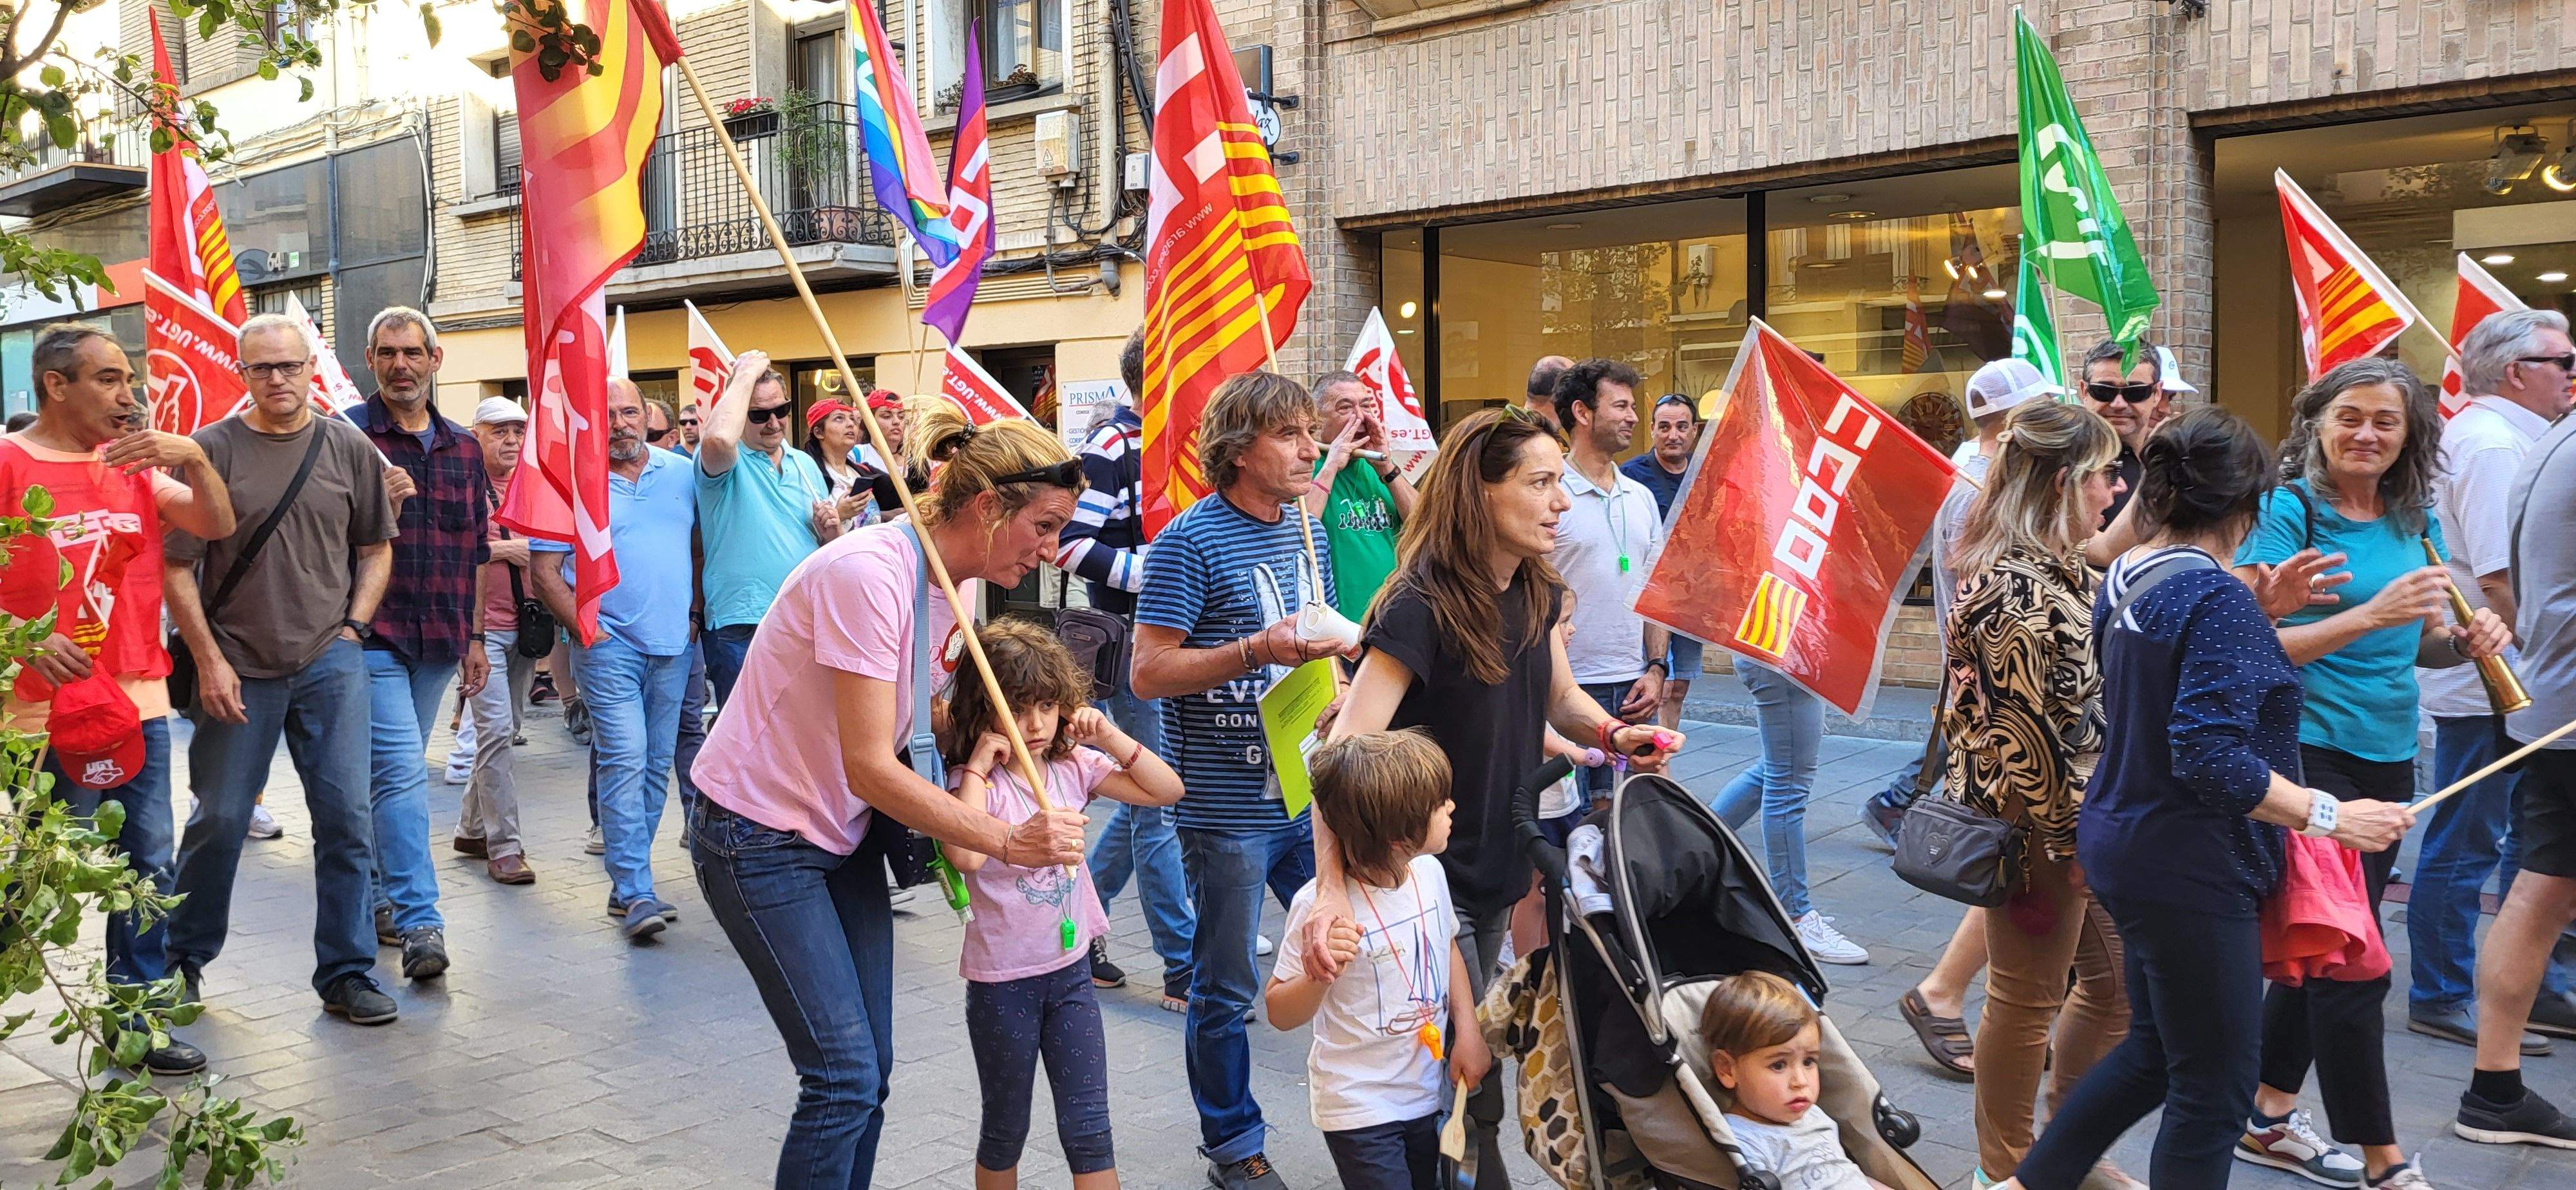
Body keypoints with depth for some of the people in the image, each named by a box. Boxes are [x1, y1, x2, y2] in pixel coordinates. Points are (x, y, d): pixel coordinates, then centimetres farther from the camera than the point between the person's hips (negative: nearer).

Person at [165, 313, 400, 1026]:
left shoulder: (350, 450, 5)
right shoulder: (212, 451, -2)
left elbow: (376, 548, 15)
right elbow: (176, 567, -2)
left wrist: (352, 627, 3)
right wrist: (209, 661, -8)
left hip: (331, 663, 2)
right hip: (237, 669, -1)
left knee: (346, 819, 0)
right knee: (219, 819, 6)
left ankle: (346, 974, 10)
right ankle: (182, 960, 26)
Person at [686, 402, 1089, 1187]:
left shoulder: (956, 584, 0)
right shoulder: (869, 573, -27)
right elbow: (870, 765, -29)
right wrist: (1006, 842, -32)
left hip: (845, 830, 9)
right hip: (759, 835, -8)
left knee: (868, 1071, 7)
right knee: (845, 1077, -11)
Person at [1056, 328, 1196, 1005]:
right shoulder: (1112, 446, -12)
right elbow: (1072, 543, -19)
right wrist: (1154, 573, -22)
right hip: (1134, 642, -9)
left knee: (1144, 799, 15)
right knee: (1158, 803, -4)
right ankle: (1183, 967, 2)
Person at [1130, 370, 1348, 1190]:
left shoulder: (1303, 531, 10)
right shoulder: (1191, 542, -13)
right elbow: (1149, 672, -17)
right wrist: (1258, 651, -25)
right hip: (1227, 806, -7)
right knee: (1227, 989, 7)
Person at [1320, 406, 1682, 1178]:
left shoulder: (1534, 593, -1)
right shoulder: (1421, 610, -25)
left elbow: (1559, 697, 16)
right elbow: (1345, 753, -33)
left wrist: (1613, 733, -7)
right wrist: (1332, 888, -44)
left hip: (1498, 868, 8)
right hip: (1431, 880, -8)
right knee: (1470, 1087, 1)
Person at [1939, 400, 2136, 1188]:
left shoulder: (2063, 571, 10)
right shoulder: (2013, 588, -21)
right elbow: (2020, 729, -23)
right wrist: (2071, 839, -19)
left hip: (2093, 816, 10)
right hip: (2042, 828, -10)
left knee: (2116, 978, 18)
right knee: (2027, 999, 4)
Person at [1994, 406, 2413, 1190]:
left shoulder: (2125, 579, 7)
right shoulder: (2217, 598, -21)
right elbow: (2212, 759, -27)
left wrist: (2261, 611, 14)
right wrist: (2331, 817, -23)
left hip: (2122, 847, 10)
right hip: (2189, 870, -10)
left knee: (2155, 1048, 23)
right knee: (2215, 1089, 2)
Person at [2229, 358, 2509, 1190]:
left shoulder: (2417, 522, 9)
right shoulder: (2290, 509, -10)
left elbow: (2425, 644, 17)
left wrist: (2466, 641, -5)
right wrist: (2371, 615, -27)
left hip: (2388, 754, 7)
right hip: (2311, 744, -7)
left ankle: (2269, 1121, 28)